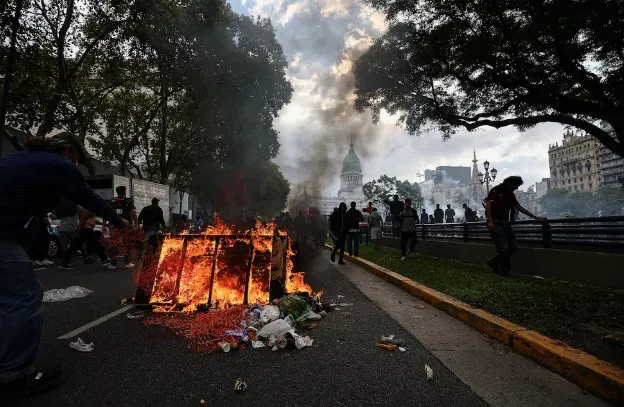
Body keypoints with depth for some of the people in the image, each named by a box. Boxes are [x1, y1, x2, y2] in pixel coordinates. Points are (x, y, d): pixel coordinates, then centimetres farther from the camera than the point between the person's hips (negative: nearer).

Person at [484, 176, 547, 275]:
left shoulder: (510, 194, 19)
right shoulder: (496, 191, -5)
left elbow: (519, 207, 21)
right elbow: (488, 204, -15)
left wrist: (536, 217, 19)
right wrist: (490, 221, -24)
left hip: (505, 223, 8)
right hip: (495, 223, -8)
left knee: (512, 246, 3)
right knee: (504, 247, -12)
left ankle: (494, 262, 17)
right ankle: (505, 271, 3)